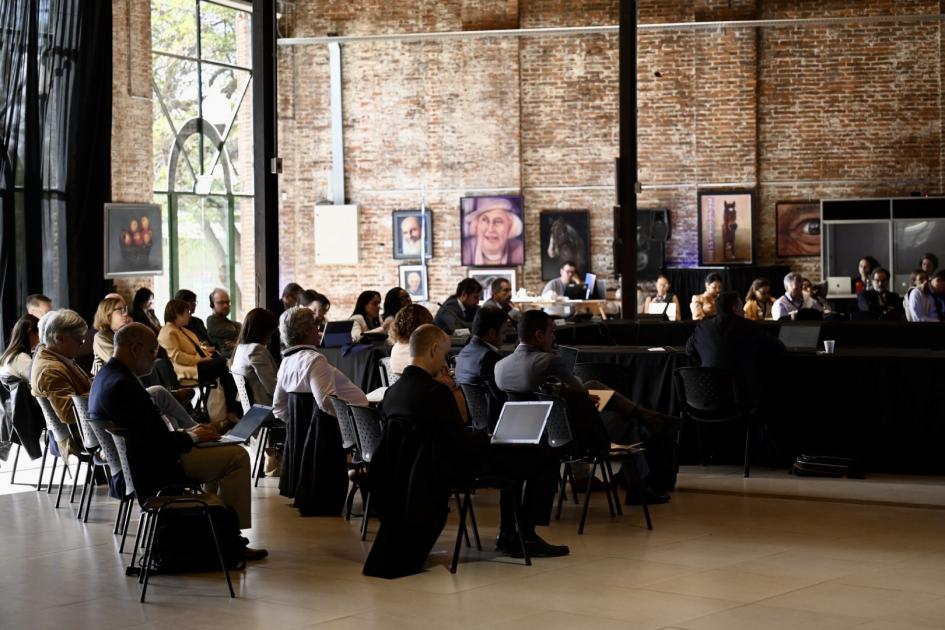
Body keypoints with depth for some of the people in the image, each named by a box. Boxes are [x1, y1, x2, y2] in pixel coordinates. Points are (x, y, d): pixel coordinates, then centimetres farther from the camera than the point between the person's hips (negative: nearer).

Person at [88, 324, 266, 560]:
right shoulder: (123, 385, -24)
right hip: (152, 470, -11)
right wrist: (190, 437, -9)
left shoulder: (106, 376, 9)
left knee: (220, 450, 25)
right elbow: (155, 441, -25)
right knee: (237, 456, -10)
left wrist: (186, 433, 7)